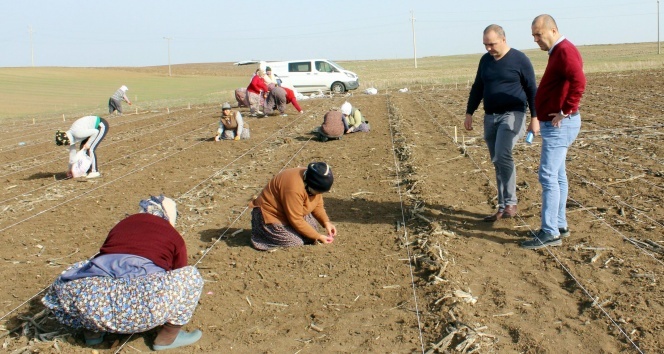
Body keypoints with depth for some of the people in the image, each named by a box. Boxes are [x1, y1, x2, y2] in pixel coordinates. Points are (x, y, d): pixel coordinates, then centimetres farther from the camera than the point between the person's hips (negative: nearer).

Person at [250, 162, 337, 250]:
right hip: (272, 214, -8)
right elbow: (296, 221, -31)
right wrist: (318, 237, -25)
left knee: (312, 228, -4)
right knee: (296, 241, -17)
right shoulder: (294, 189, -38)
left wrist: (326, 222, -13)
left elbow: (318, 204, 2)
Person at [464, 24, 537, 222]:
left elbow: (532, 90, -3)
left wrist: (535, 117, -7)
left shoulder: (519, 60, -5)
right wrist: (469, 113, 14)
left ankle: (510, 203, -13)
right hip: (490, 117, 6)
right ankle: (502, 208, 15)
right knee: (498, 163, 7)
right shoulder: (485, 60, 11)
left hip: (512, 115, -6)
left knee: (502, 156, -24)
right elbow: (477, 88, 19)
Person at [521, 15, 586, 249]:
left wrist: (566, 111, -23)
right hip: (553, 123, 11)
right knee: (557, 175, 14)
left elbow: (578, 82, -31)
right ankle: (560, 225, 23)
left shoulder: (565, 51, -15)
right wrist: (539, 119, 16)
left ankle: (550, 233, -7)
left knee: (548, 176, -10)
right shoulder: (558, 52, 16)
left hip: (560, 125, -11)